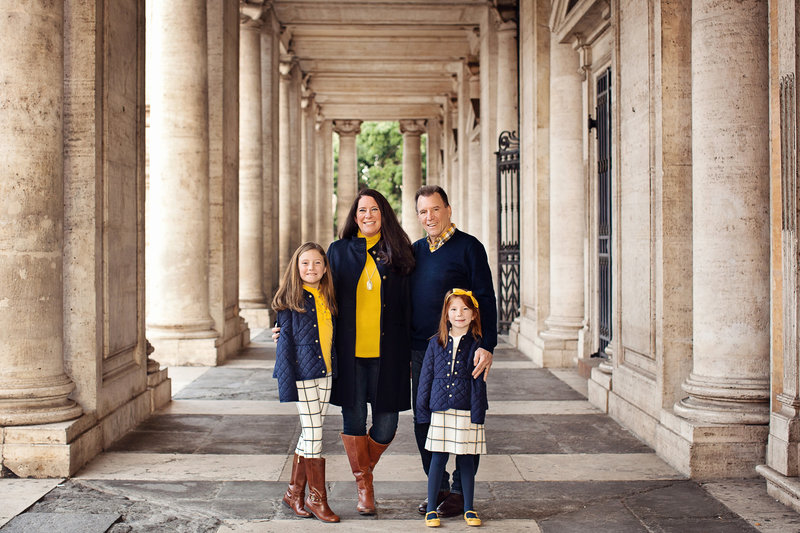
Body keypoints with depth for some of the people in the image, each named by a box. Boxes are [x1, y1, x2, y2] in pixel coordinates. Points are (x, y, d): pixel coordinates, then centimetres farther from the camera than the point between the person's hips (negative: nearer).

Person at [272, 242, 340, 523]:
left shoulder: (327, 299, 10)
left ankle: (294, 493, 22)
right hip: (302, 373, -6)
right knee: (314, 435, -3)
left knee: (310, 435, 11)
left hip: (325, 373, 6)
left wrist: (334, 369, 10)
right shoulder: (291, 300, -6)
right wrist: (288, 385, -11)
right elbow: (285, 341, -7)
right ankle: (318, 498, 8)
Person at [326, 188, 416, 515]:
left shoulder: (398, 252, 6)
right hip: (349, 350, 0)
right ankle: (363, 486, 20)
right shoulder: (339, 251, 7)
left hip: (387, 351, 0)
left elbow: (408, 304, 7)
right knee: (353, 418, 2)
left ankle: (367, 470, 30)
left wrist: (408, 350, 3)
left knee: (386, 423, 1)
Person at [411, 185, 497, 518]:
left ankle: (461, 492, 13)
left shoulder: (468, 247, -5)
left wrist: (486, 346, -18)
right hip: (421, 352, 6)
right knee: (423, 423, 10)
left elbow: (486, 299, -9)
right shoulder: (415, 250, 12)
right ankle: (438, 487, 23)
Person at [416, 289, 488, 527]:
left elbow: (479, 382, -2)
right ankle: (431, 509, 15)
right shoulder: (436, 343, 6)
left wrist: (478, 413, -8)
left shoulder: (477, 345, 0)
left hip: (467, 411, -1)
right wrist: (422, 409, 6)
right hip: (441, 410, 1)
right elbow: (426, 377, 9)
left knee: (466, 460, 8)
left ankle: (469, 509, 21)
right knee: (438, 459, 4)